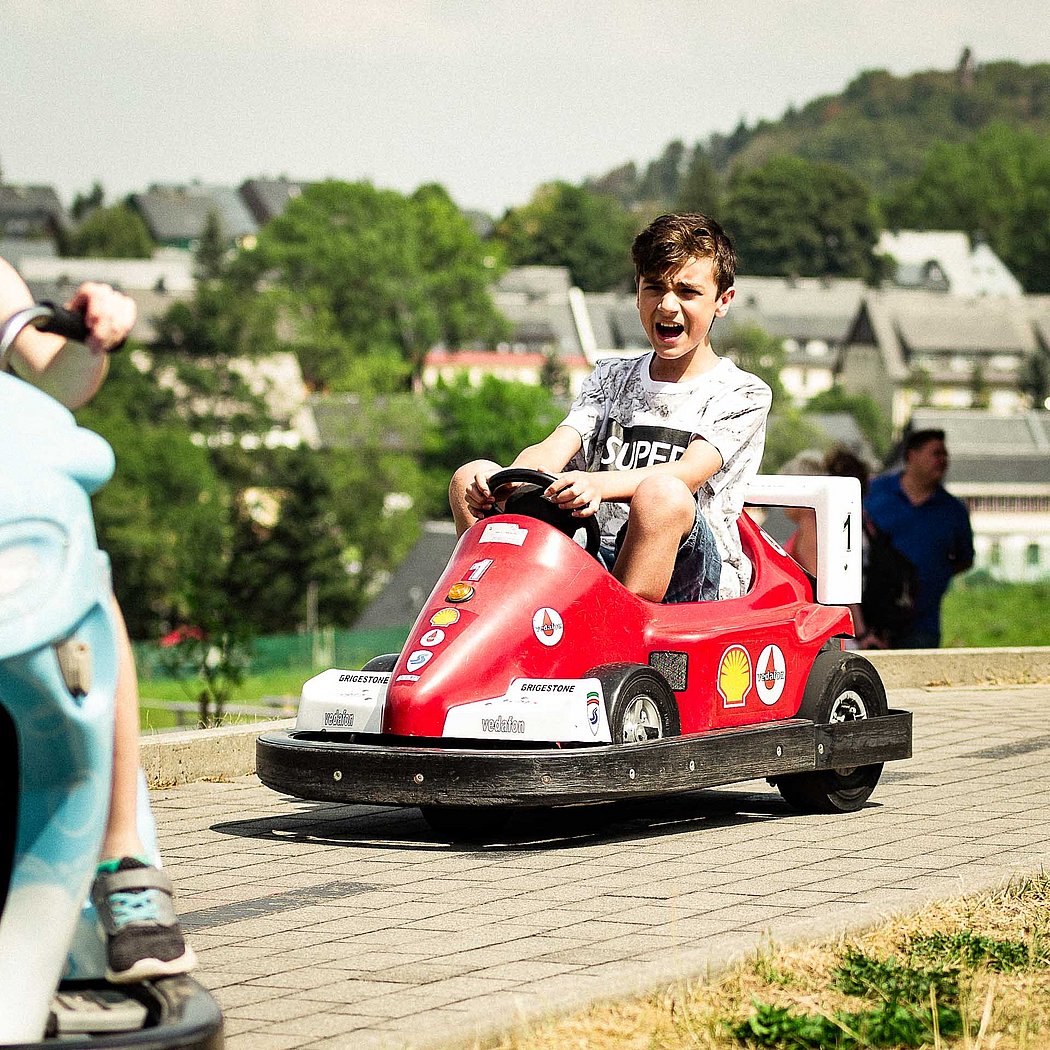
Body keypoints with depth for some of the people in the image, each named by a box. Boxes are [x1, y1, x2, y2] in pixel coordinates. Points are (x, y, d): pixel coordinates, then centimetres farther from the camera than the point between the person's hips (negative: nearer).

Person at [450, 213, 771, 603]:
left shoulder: (744, 394, 5)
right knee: (470, 478, -10)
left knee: (662, 495, -37)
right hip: (597, 560, 4)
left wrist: (598, 484, -34)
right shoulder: (611, 378, 19)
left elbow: (690, 473, -14)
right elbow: (553, 450, 3)